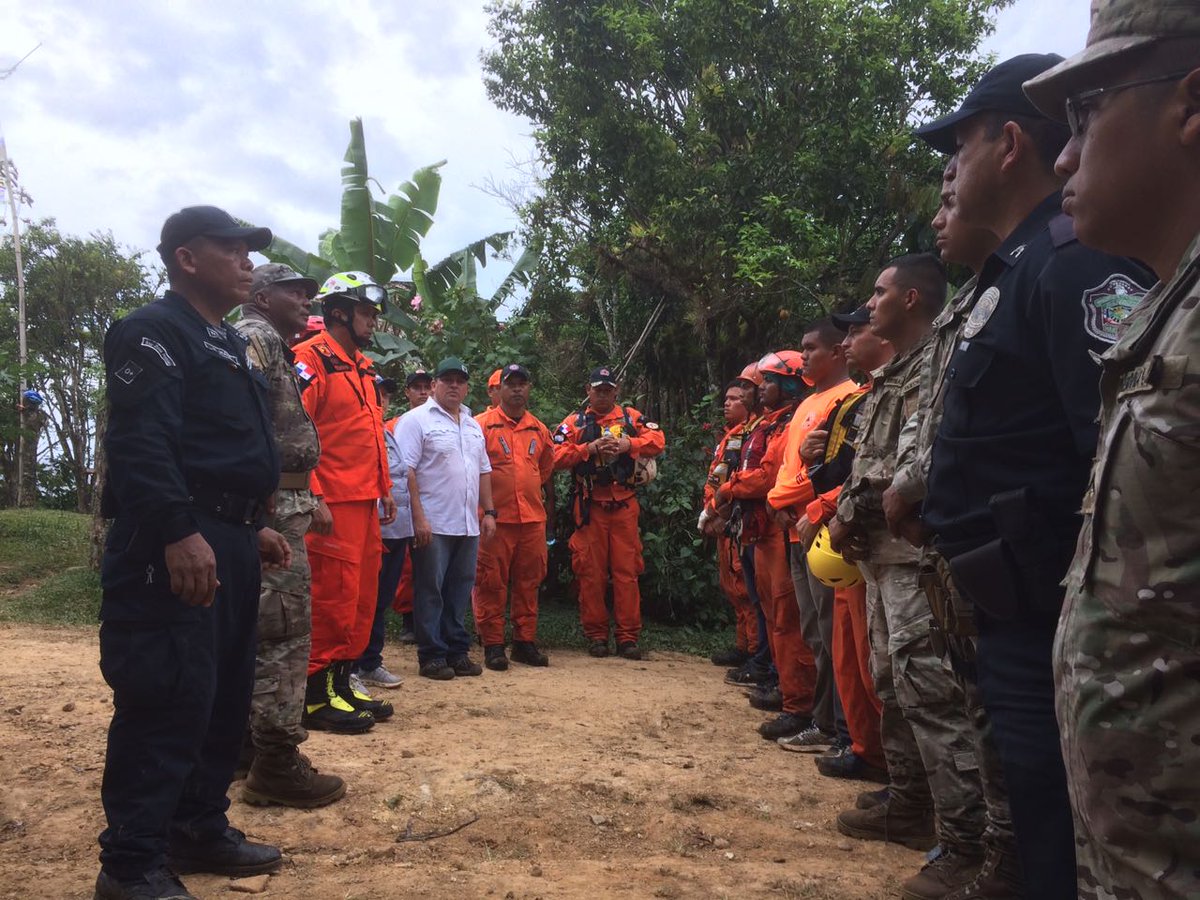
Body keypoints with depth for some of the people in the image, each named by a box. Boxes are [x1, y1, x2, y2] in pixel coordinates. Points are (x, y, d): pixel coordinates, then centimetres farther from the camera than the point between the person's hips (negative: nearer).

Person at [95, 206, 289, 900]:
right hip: (176, 545, -10)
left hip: (227, 541, 10)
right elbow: (141, 443, -21)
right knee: (168, 699, -7)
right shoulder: (155, 332, -8)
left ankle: (200, 828, 29)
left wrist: (253, 527, 22)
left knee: (226, 693, 15)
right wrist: (179, 533, -29)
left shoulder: (228, 344, 22)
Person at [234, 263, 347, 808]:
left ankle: (259, 743, 26)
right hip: (270, 508, -11)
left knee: (267, 631, 16)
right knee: (285, 632, -7)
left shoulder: (275, 347, 23)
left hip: (283, 504, 11)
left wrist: (308, 499, 23)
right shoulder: (255, 337, -9)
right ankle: (275, 763, -1)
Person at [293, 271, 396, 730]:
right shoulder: (310, 358, -9)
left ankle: (342, 682, 24)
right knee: (333, 596, -6)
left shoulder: (363, 366, 20)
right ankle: (316, 695, 5)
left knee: (362, 595, 13)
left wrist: (385, 488, 21)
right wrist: (310, 498, -21)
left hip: (364, 502, 9)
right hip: (332, 503, -9)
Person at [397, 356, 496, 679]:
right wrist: (418, 518, -18)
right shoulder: (416, 419, -5)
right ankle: (432, 656, 9)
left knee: (460, 591, 12)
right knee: (430, 592, 1)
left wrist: (488, 511, 12)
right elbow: (406, 471, -12)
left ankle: (458, 651, 21)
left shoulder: (473, 425, 18)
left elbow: (483, 471, 21)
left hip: (469, 525, 7)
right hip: (433, 525, -7)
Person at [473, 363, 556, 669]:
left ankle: (525, 641, 19)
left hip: (533, 518, 4)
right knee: (491, 583, -1)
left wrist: (548, 509, 20)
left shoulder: (539, 429, 14)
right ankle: (492, 644, 9)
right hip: (495, 518, -4)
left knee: (528, 583, 9)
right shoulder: (481, 425, 0)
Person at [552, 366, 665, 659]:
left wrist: (629, 444, -17)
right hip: (589, 507, 0)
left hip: (624, 505, 1)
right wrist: (589, 448, -16)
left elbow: (657, 440, -2)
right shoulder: (575, 421, 7)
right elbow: (557, 455, -5)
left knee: (627, 571, 0)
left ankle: (628, 637, 6)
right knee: (591, 572, 3)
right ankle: (596, 635, 14)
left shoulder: (631, 417, 10)